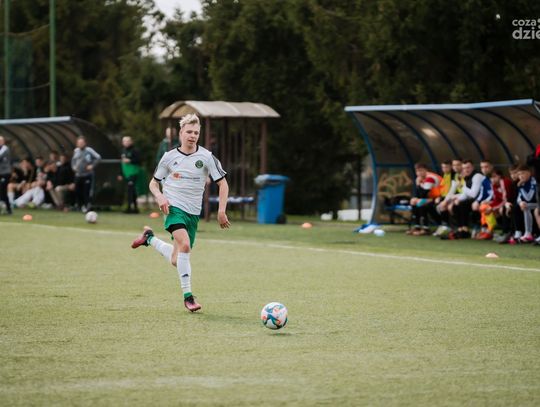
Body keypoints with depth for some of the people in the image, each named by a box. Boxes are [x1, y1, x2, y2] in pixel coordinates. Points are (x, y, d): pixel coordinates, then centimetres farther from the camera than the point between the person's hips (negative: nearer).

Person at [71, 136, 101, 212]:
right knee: (77, 192, 5)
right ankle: (81, 206, 20)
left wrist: (92, 165, -13)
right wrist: (73, 166, 12)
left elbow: (98, 158, -11)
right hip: (78, 175, 6)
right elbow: (73, 159, 28)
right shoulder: (76, 151, 10)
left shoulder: (89, 150, -9)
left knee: (86, 192, -10)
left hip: (87, 175, -6)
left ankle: (87, 207, -2)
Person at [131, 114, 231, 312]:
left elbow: (223, 184, 3)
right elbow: (154, 183, 12)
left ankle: (150, 238, 35)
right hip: (174, 207, -2)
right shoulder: (169, 157, 1)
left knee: (176, 260, 6)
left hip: (193, 212, 3)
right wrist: (160, 197, -10)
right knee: (184, 245, -29)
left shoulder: (206, 157, -1)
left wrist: (221, 211, -6)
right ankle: (188, 296, -22)